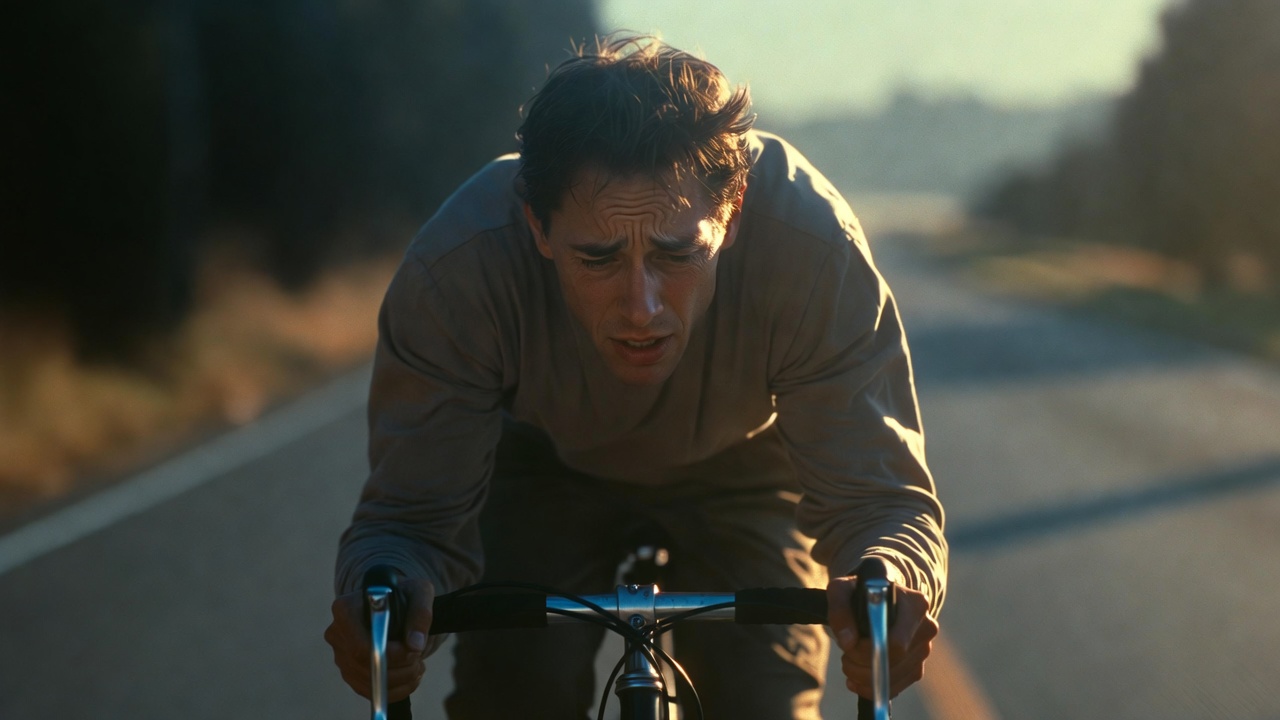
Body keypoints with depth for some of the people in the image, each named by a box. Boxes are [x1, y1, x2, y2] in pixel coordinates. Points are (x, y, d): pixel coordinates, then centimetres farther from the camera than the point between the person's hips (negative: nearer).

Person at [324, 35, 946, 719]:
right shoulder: (454, 270, -38)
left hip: (739, 473, 0)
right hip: (547, 463, 0)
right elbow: (413, 516, -32)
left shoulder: (813, 245, -39)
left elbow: (878, 496, -34)